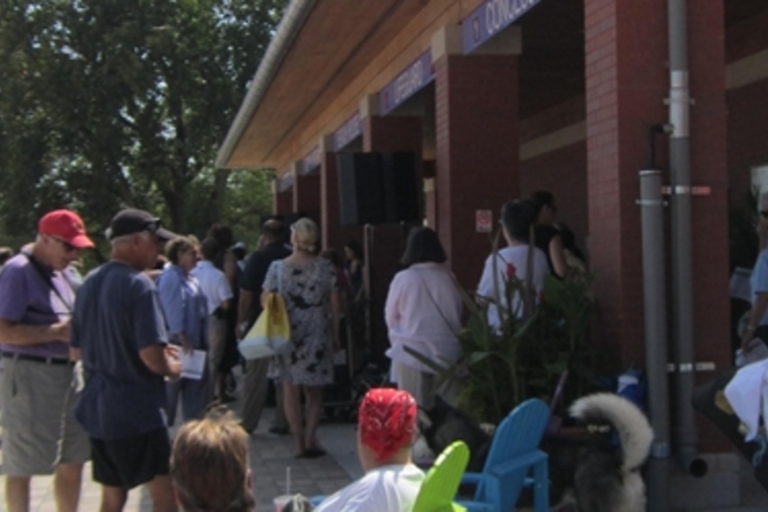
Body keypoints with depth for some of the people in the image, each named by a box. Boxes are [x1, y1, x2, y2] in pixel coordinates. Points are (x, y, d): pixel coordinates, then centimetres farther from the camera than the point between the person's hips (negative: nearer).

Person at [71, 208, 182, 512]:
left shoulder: (90, 283, 8)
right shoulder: (139, 285, -16)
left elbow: (76, 351, 15)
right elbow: (152, 357, -23)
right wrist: (173, 368, -3)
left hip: (97, 409, 8)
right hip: (137, 411, -8)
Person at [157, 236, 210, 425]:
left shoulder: (190, 278, 17)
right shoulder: (171, 277, -13)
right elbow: (173, 309, -21)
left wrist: (204, 339, 17)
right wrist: (181, 336, -25)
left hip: (195, 342, 10)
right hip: (178, 342, -10)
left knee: (198, 383, 11)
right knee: (171, 386, -1)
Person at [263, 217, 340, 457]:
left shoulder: (277, 268, -6)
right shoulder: (325, 267, -4)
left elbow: (265, 301, -1)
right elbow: (334, 305, -1)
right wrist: (335, 335, 9)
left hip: (287, 336, -1)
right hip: (317, 336, 1)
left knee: (291, 389, 8)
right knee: (314, 391, 13)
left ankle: (300, 443, 6)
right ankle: (310, 438, 2)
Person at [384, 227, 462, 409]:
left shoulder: (403, 278, -7)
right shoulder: (448, 278, -2)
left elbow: (390, 318, 5)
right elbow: (458, 314, 10)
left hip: (412, 353, -2)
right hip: (447, 352, 2)